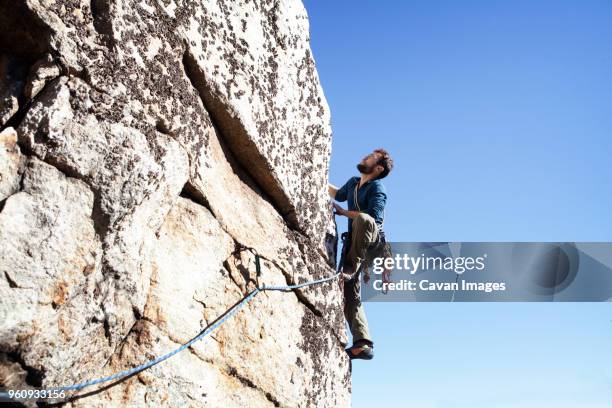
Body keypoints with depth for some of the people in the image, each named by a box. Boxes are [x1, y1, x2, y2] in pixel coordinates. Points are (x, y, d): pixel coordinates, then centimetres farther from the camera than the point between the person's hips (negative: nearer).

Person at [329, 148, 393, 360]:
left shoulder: (376, 188, -5)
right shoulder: (353, 183, 19)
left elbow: (373, 217, -21)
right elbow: (339, 194, 42)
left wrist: (344, 212, -14)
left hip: (373, 240, -7)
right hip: (354, 244, 7)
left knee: (362, 218, -40)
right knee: (350, 294, -4)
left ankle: (353, 265, -31)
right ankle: (362, 344, -6)